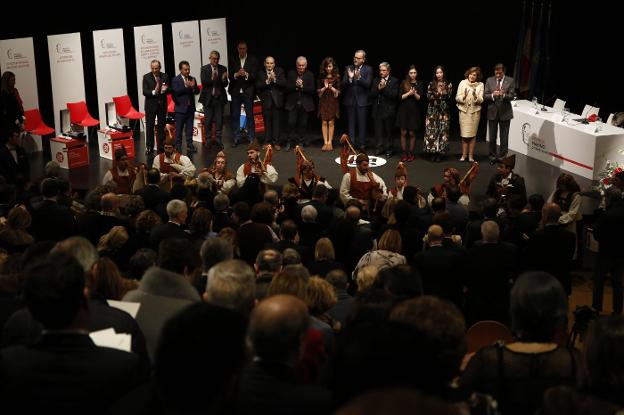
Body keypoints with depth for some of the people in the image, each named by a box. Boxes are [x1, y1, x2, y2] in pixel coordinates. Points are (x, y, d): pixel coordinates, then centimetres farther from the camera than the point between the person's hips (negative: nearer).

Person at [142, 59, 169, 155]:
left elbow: (169, 90, 3)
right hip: (151, 105, -2)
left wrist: (165, 89, -20)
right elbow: (144, 92, -9)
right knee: (149, 126, 0)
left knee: (161, 126, 8)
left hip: (162, 105, 2)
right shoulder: (146, 77, -3)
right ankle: (149, 147, 6)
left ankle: (161, 147, 15)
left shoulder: (165, 76, 4)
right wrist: (154, 92, -26)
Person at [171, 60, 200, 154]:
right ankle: (178, 147, 6)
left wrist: (193, 86, -16)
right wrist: (186, 86, -25)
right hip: (180, 108, -4)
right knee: (179, 129, 1)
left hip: (190, 108, 4)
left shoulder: (192, 79, 10)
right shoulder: (176, 80, -4)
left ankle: (189, 145, 14)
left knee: (189, 128, 8)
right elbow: (176, 91, -18)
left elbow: (197, 92, 4)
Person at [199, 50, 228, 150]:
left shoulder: (223, 69, 5)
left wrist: (224, 79, -19)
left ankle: (219, 142, 8)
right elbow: (203, 83, -9)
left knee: (219, 121, 2)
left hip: (219, 98, 1)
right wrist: (212, 78, -25)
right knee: (208, 121, 4)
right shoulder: (204, 69, 0)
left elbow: (225, 84, 2)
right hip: (208, 98, -1)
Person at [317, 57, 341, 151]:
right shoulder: (321, 76, 5)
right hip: (323, 101, 2)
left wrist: (332, 88, -18)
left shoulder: (336, 77, -1)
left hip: (333, 101, -2)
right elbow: (318, 91, 7)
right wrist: (324, 88, -11)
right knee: (324, 122, 0)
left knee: (331, 123, 0)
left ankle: (330, 142, 6)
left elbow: (338, 92, 0)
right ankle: (325, 143, 3)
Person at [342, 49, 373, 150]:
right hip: (350, 100, 2)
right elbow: (343, 85, -3)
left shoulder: (368, 69, -2)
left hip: (362, 101, -2)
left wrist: (359, 77, -27)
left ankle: (362, 144, 10)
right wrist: (349, 78, -22)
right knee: (351, 124, 9)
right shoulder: (348, 68, 4)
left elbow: (367, 84, -12)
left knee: (362, 124, 3)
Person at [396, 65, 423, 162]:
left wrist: (414, 93, -19)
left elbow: (419, 98, -1)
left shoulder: (419, 84, 3)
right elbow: (400, 97, -2)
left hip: (414, 111, 0)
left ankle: (411, 153, 11)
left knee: (412, 133, 2)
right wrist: (408, 93, -16)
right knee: (403, 133, 1)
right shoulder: (403, 83, 2)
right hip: (404, 110, 0)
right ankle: (404, 153, 9)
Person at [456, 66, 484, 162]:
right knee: (464, 134, -1)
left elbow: (481, 100, -3)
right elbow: (457, 98, 1)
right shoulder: (463, 83, 4)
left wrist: (475, 96, -23)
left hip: (475, 112, 0)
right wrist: (463, 97, -19)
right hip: (464, 111, 0)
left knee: (472, 134, 2)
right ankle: (463, 155, 6)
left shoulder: (480, 85, 3)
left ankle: (471, 156, 7)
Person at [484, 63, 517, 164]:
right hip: (492, 112, 2)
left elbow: (512, 96, -7)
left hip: (505, 112, -1)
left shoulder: (510, 81, -2)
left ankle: (502, 157, 13)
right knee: (492, 137, 8)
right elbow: (484, 96, 0)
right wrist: (492, 95, -20)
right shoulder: (489, 80, 3)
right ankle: (493, 157, 21)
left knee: (504, 137, 4)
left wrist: (504, 95, -26)